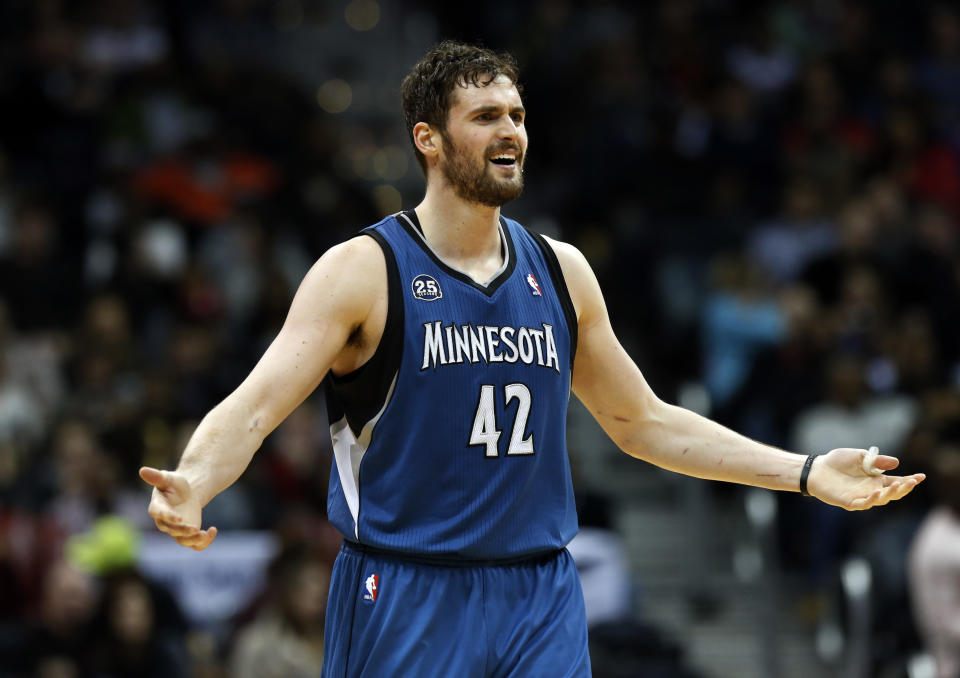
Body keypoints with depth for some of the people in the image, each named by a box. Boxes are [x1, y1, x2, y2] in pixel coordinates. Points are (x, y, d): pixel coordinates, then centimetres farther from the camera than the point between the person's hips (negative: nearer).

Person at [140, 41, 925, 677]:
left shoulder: (560, 272, 10)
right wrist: (191, 484, -36)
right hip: (404, 601, -4)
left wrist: (809, 473, 15)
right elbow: (252, 409, -14)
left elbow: (641, 422, 20)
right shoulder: (362, 271, -6)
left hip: (540, 600, 4)